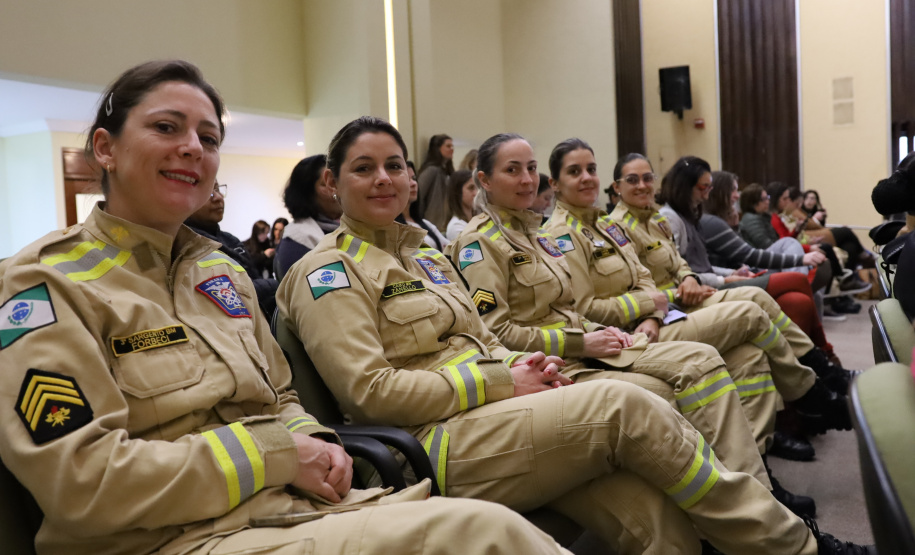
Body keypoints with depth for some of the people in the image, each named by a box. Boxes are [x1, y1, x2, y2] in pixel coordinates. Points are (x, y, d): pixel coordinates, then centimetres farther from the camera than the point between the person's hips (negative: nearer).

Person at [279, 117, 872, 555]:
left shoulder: (423, 253, 21)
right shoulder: (328, 272, -3)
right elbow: (370, 391, -13)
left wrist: (518, 364, 0)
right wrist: (500, 382, -13)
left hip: (491, 410, 7)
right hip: (431, 445, -7)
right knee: (622, 404, -21)